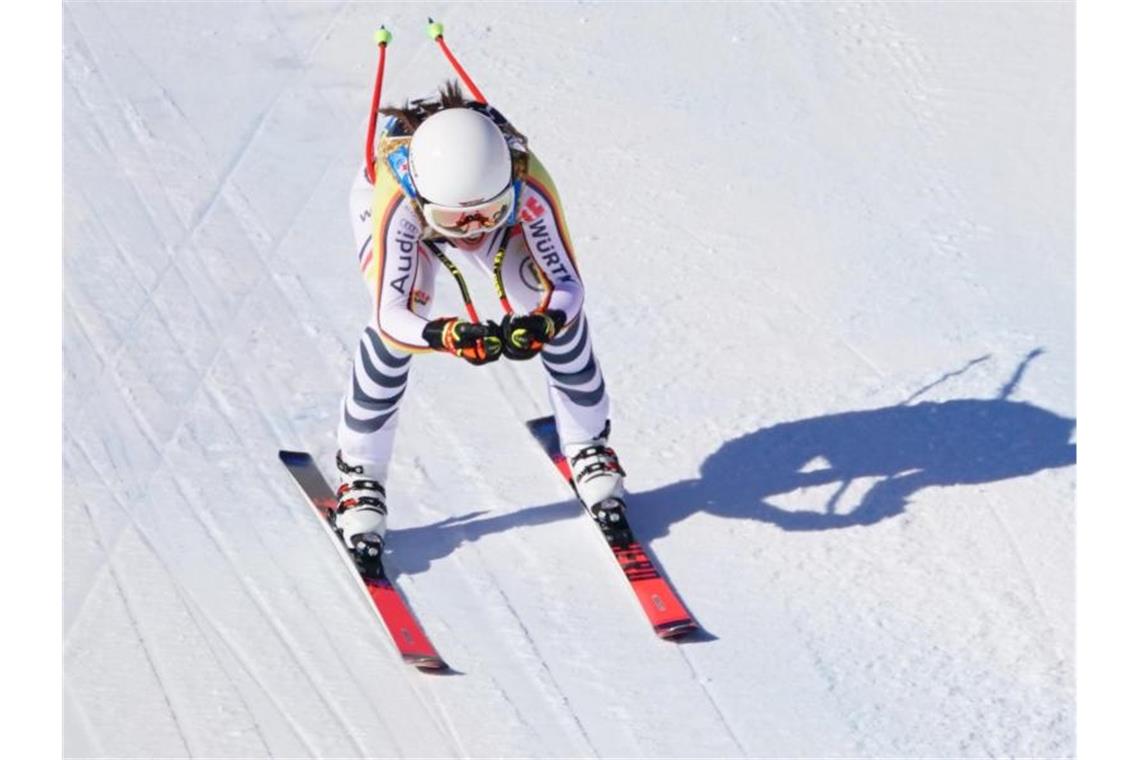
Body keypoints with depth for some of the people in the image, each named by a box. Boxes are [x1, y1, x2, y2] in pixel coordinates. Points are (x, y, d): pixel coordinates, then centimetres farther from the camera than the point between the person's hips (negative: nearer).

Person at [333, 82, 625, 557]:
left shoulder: (529, 188, -42)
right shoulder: (395, 202, -46)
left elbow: (568, 286, -35)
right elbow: (391, 318, -44)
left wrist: (540, 324, -57)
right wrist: (448, 337, -64)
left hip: (497, 198, 2)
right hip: (405, 209, -2)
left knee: (557, 309, -18)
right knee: (394, 328, -27)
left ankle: (588, 449, 8)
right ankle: (359, 475, -5)